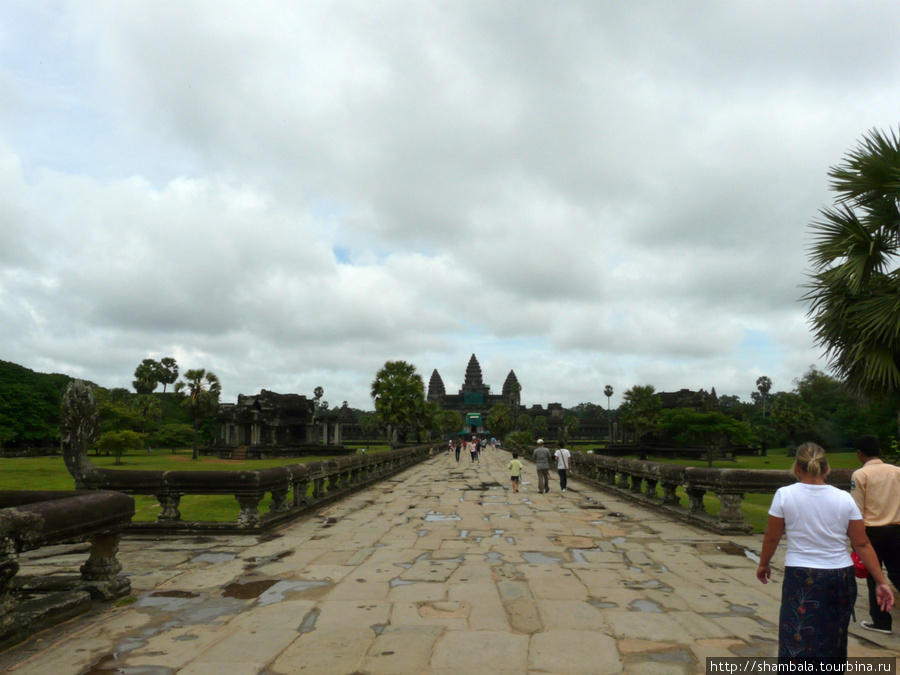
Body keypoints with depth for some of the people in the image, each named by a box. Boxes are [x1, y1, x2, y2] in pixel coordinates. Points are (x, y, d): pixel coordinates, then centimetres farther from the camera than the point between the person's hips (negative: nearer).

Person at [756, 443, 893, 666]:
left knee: (797, 645, -2)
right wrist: (881, 581, 8)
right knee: (833, 645, 20)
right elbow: (862, 544, 1)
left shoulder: (785, 495, -8)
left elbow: (771, 537, -1)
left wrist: (763, 564, 15)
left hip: (802, 578, -3)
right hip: (841, 578, 4)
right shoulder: (844, 499, -1)